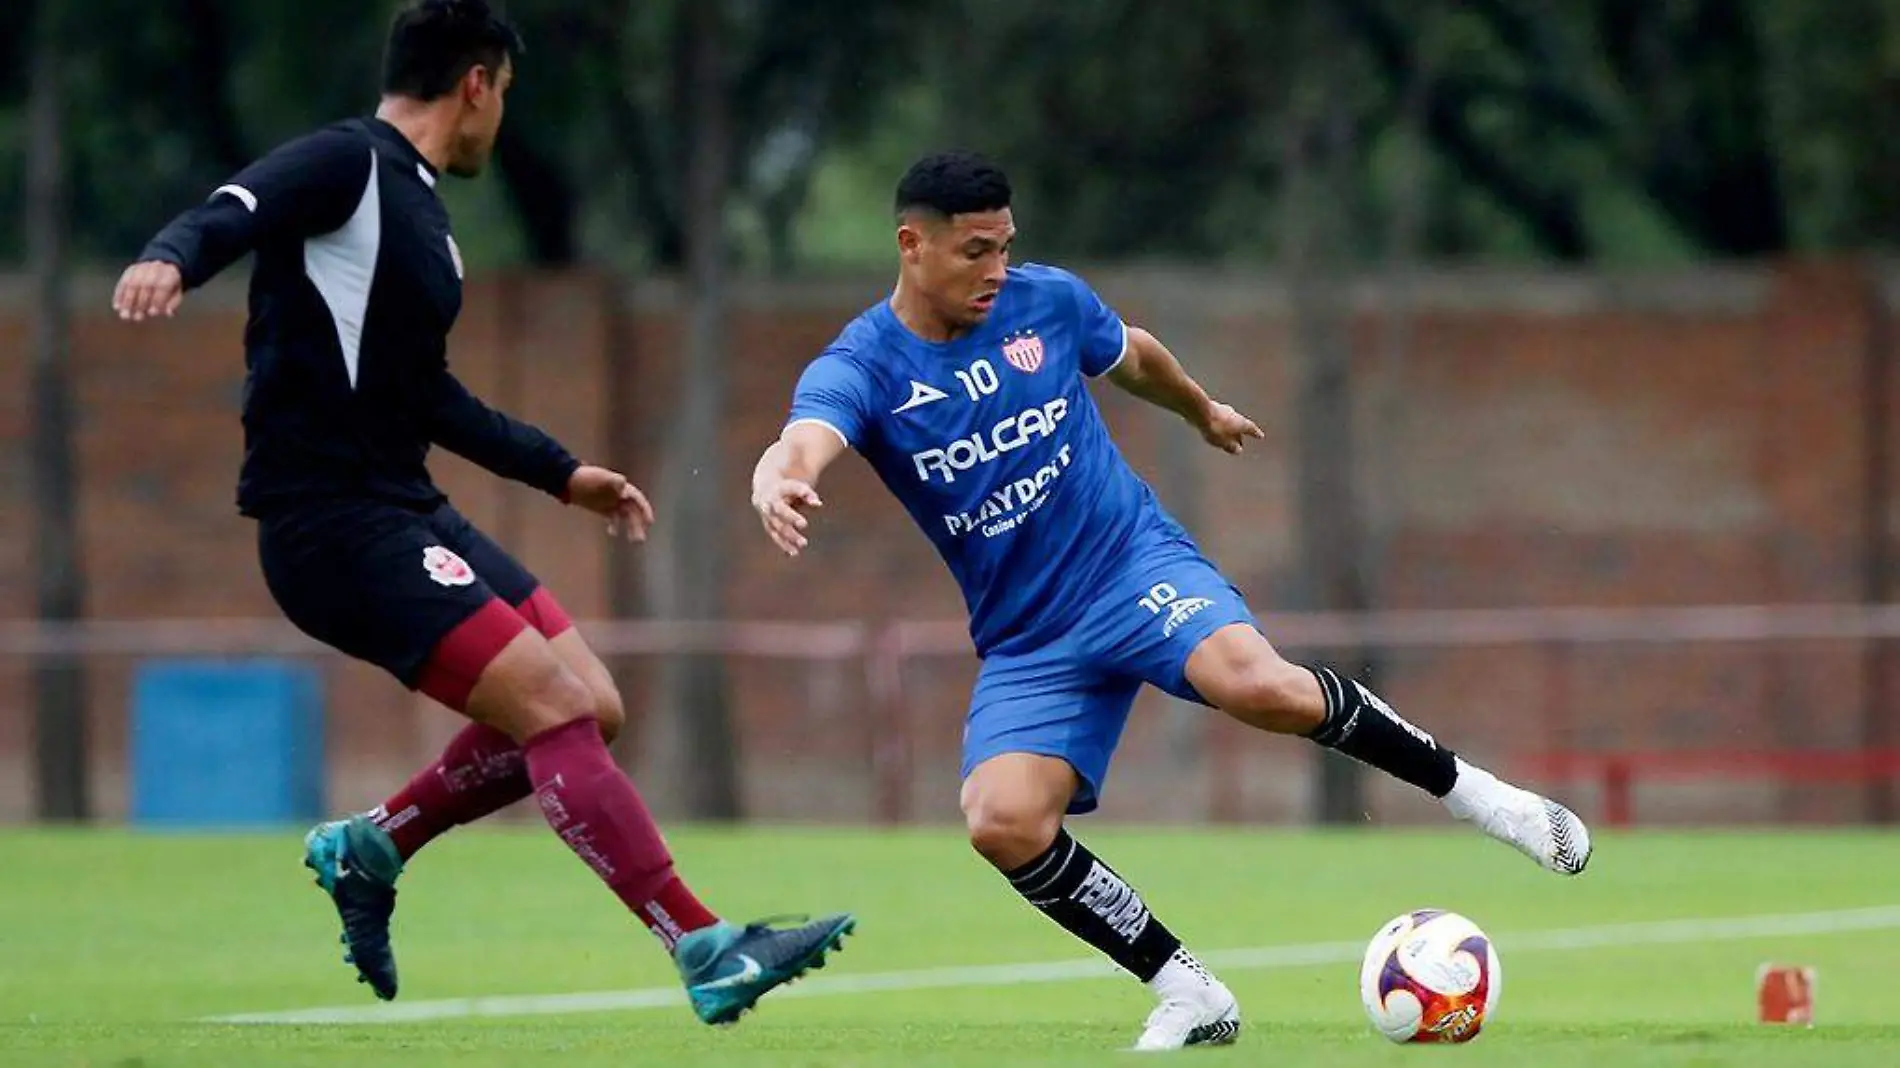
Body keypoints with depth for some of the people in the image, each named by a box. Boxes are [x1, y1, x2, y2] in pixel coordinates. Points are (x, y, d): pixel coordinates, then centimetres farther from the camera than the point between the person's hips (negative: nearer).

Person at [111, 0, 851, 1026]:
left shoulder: (417, 206, 20)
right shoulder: (346, 164, -8)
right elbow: (233, 212, -27)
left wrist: (560, 472, 38)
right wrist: (170, 258, -50)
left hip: (406, 513, 10)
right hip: (332, 519, -10)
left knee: (589, 709, 5)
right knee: (554, 702, -17)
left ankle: (369, 847, 19)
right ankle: (706, 952, -17)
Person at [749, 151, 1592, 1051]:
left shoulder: (1046, 301, -2)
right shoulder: (859, 368, -11)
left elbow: (1132, 357, 22)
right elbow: (798, 449, -34)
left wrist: (1204, 412, 41)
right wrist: (777, 489, -58)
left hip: (1135, 564, -1)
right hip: (1027, 643, 1)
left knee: (1257, 684, -32)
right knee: (1002, 823, -23)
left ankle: (1470, 791, -11)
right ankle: (1188, 995, -7)